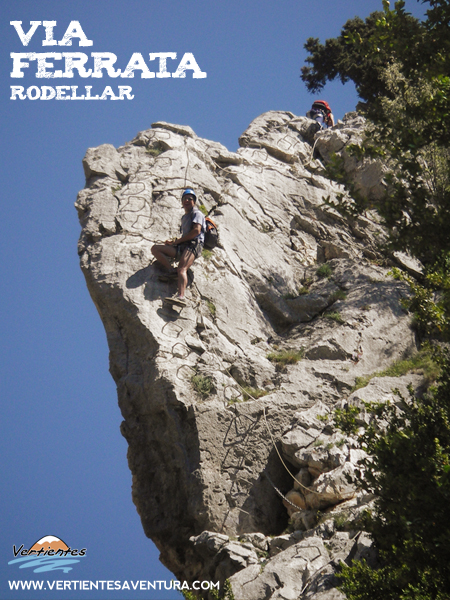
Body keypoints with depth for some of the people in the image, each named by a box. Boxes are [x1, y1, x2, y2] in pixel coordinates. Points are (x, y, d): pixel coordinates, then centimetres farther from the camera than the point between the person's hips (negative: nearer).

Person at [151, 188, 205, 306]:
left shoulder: (196, 214, 6)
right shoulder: (184, 217, 31)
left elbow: (196, 231, -10)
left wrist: (179, 240, -5)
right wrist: (173, 241, 11)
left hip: (193, 245, -9)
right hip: (181, 247, 9)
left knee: (182, 269, -34)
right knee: (155, 248, -4)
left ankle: (181, 296, -55)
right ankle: (171, 270, -20)